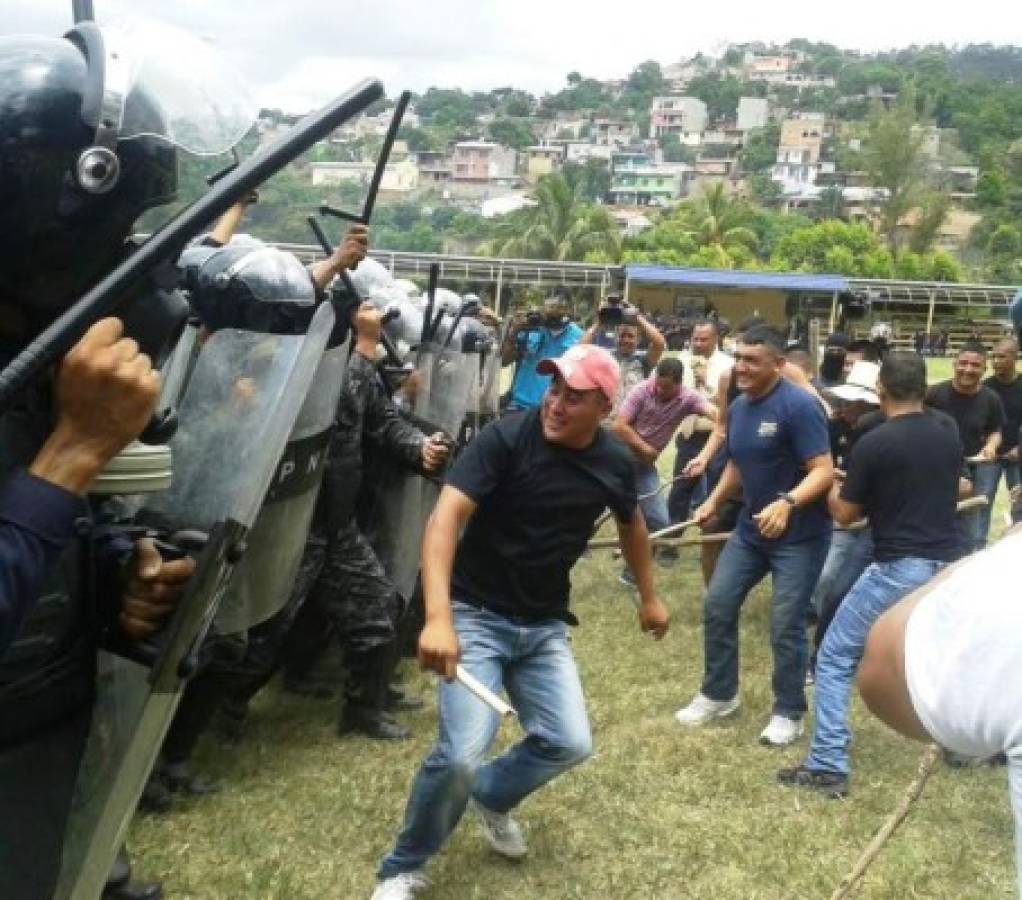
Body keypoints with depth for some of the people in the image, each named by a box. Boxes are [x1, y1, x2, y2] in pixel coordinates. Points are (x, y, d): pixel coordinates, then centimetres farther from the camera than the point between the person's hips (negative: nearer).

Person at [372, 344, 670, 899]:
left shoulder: (615, 462, -3)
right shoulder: (507, 438, -20)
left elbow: (632, 524, 19)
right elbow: (446, 516, -30)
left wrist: (648, 597, 28)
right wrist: (437, 618, -42)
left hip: (544, 626, 5)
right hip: (475, 615, -5)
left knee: (569, 743, -1)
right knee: (461, 754, -17)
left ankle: (492, 796, 33)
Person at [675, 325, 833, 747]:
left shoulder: (799, 406, -21)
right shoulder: (738, 408, 4)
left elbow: (823, 471, -26)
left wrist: (787, 502, -41)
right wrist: (714, 500, 7)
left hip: (800, 535, -8)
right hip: (750, 529, 8)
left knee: (785, 625, -4)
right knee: (717, 605, 9)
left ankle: (788, 713, 16)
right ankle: (719, 694, 26)